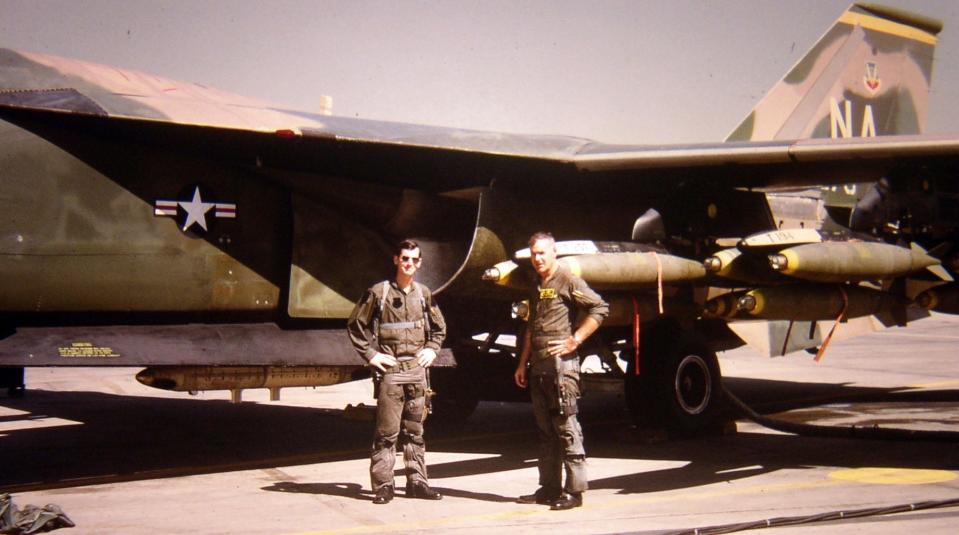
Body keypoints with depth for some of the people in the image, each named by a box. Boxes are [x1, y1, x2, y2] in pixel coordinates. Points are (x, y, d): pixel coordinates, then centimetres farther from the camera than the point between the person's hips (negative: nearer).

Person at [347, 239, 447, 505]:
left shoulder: (423, 294, 10)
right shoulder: (378, 293, -4)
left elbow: (439, 327, 25)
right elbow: (355, 325, 0)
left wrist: (431, 350, 12)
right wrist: (370, 354, -6)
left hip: (416, 370, 4)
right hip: (389, 371, -4)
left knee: (415, 431, 10)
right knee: (387, 432, -4)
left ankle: (417, 482, 15)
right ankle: (383, 485, -1)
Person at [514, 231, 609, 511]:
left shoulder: (567, 281, -6)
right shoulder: (537, 287, 19)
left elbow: (600, 308, -15)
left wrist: (575, 339, -16)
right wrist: (522, 364, 22)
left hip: (561, 363, -9)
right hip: (538, 366, 9)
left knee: (566, 427, -8)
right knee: (546, 430, 11)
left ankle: (574, 491, -6)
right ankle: (549, 488, 16)